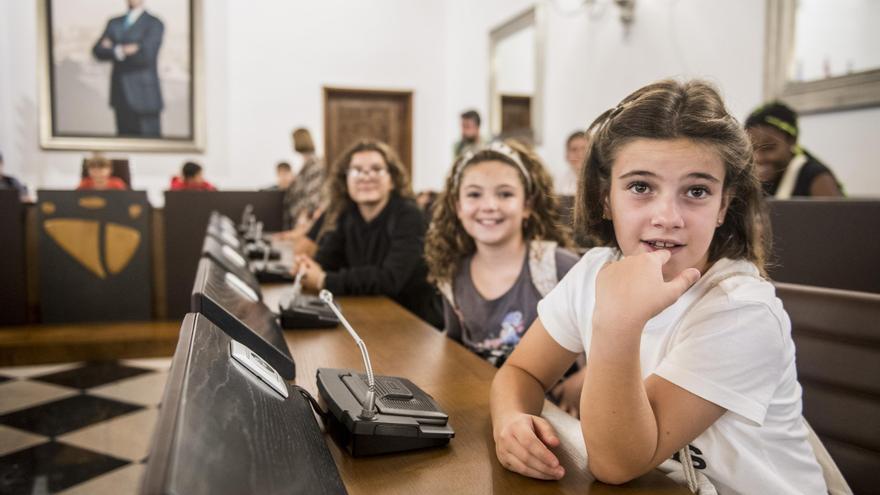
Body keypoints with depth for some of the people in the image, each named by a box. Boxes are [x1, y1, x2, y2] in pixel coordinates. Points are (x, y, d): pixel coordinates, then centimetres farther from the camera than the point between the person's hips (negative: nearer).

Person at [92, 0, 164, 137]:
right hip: (121, 96, 5)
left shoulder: (154, 24, 0)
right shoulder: (114, 23, 17)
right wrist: (125, 50, -10)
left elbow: (146, 54, -14)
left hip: (143, 96, -5)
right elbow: (98, 51, 5)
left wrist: (114, 49, -3)